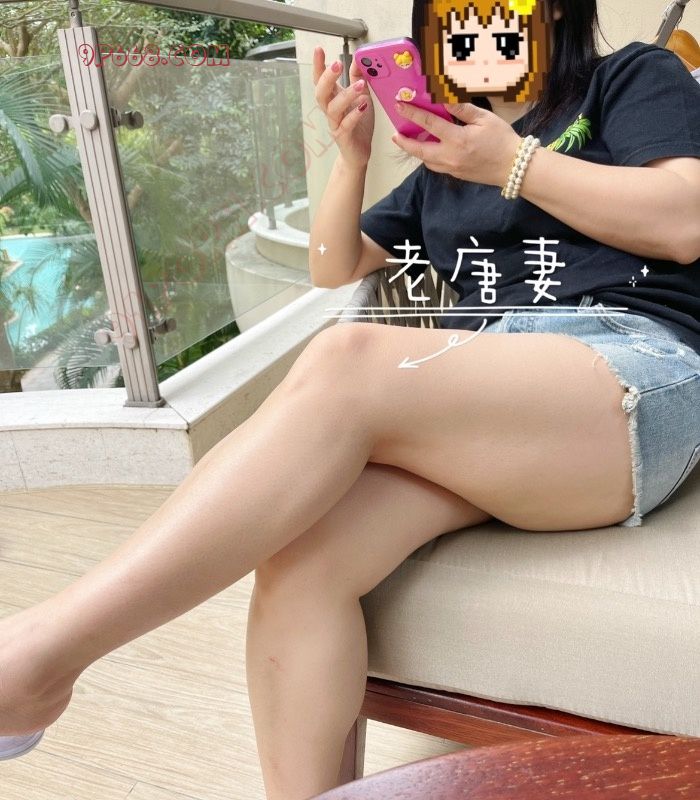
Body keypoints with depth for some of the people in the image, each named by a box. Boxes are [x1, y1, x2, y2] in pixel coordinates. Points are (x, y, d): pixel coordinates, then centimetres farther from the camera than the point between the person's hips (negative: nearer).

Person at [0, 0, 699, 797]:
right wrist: (351, 157, 8)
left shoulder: (633, 76, 18)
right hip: (490, 404, 4)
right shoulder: (442, 161, 29)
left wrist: (512, 162, -2)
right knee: (303, 554, -28)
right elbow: (334, 267, 25)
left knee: (344, 361, -32)